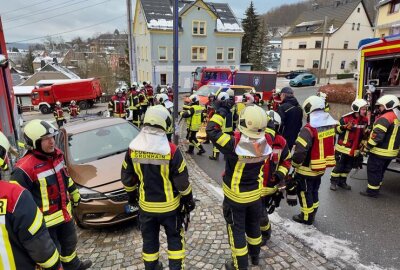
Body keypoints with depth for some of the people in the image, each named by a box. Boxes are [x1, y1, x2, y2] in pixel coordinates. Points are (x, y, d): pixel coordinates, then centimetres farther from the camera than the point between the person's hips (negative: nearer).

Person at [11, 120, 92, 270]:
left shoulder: (56, 154, -3)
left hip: (64, 212, 8)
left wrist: (75, 195, 22)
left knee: (70, 243, 28)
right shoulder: (25, 169, -27)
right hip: (45, 220, -8)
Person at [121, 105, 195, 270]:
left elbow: (127, 177, 1)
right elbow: (182, 181, -14)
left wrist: (131, 195, 18)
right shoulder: (171, 150, -22)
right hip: (169, 205, -3)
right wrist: (188, 200, 1)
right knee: (174, 237, 20)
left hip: (146, 205, 3)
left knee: (149, 239, 23)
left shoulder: (133, 148, -11)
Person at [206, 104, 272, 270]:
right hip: (255, 194, 5)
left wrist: (222, 110, -16)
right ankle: (255, 255, 49)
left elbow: (211, 130, -25)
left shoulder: (235, 145, -32)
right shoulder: (264, 144, -17)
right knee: (253, 224, 26)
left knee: (237, 229, 14)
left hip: (235, 196, -5)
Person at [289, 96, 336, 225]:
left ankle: (306, 217, 25)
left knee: (304, 192, 11)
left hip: (308, 168, -8)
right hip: (322, 167, 8)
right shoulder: (331, 125, -1)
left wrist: (295, 164, -11)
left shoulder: (309, 129, -27)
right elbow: (330, 145, 11)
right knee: (314, 190, 24)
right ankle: (312, 214, 39)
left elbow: (300, 151, -29)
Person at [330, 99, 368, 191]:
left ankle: (342, 182, 29)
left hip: (355, 149, 6)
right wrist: (345, 127, -31)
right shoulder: (346, 118, -16)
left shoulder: (365, 120, 4)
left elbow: (364, 133, 19)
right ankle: (333, 182, 16)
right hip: (343, 148, -6)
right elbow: (337, 130, -12)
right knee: (339, 166, 1)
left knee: (348, 167, 15)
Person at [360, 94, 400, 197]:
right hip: (391, 151, 9)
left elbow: (377, 136, -25)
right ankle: (376, 189, 31)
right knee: (380, 171, 20)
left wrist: (367, 147, -16)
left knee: (373, 171, 3)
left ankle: (372, 191, 10)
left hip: (380, 151, -9)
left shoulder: (385, 118, -21)